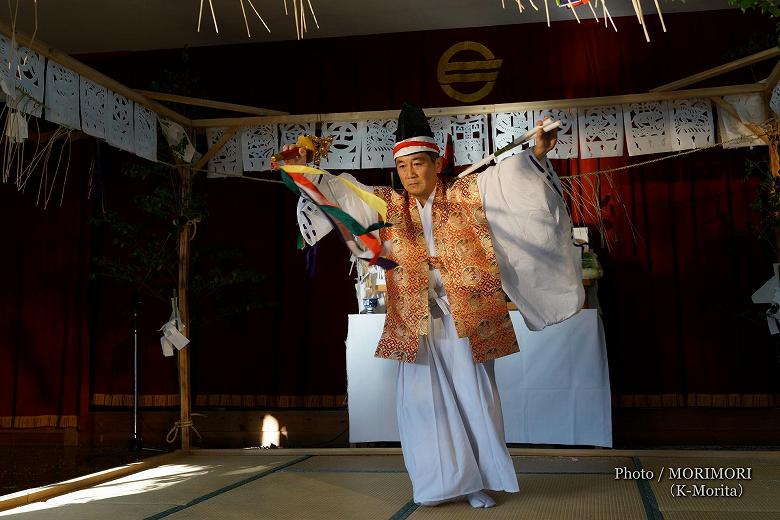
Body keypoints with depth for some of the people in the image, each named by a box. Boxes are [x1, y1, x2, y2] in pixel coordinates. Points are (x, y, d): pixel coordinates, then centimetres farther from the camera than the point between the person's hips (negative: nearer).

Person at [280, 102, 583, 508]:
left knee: (473, 398, 3)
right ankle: (440, 482, 15)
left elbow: (507, 175, -5)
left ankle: (478, 481, 16)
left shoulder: (468, 194, 3)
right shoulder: (386, 205, 10)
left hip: (466, 318, -2)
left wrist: (536, 153, -20)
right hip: (416, 322, 2)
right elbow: (341, 191, 11)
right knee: (424, 399, 3)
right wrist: (303, 169, 3)